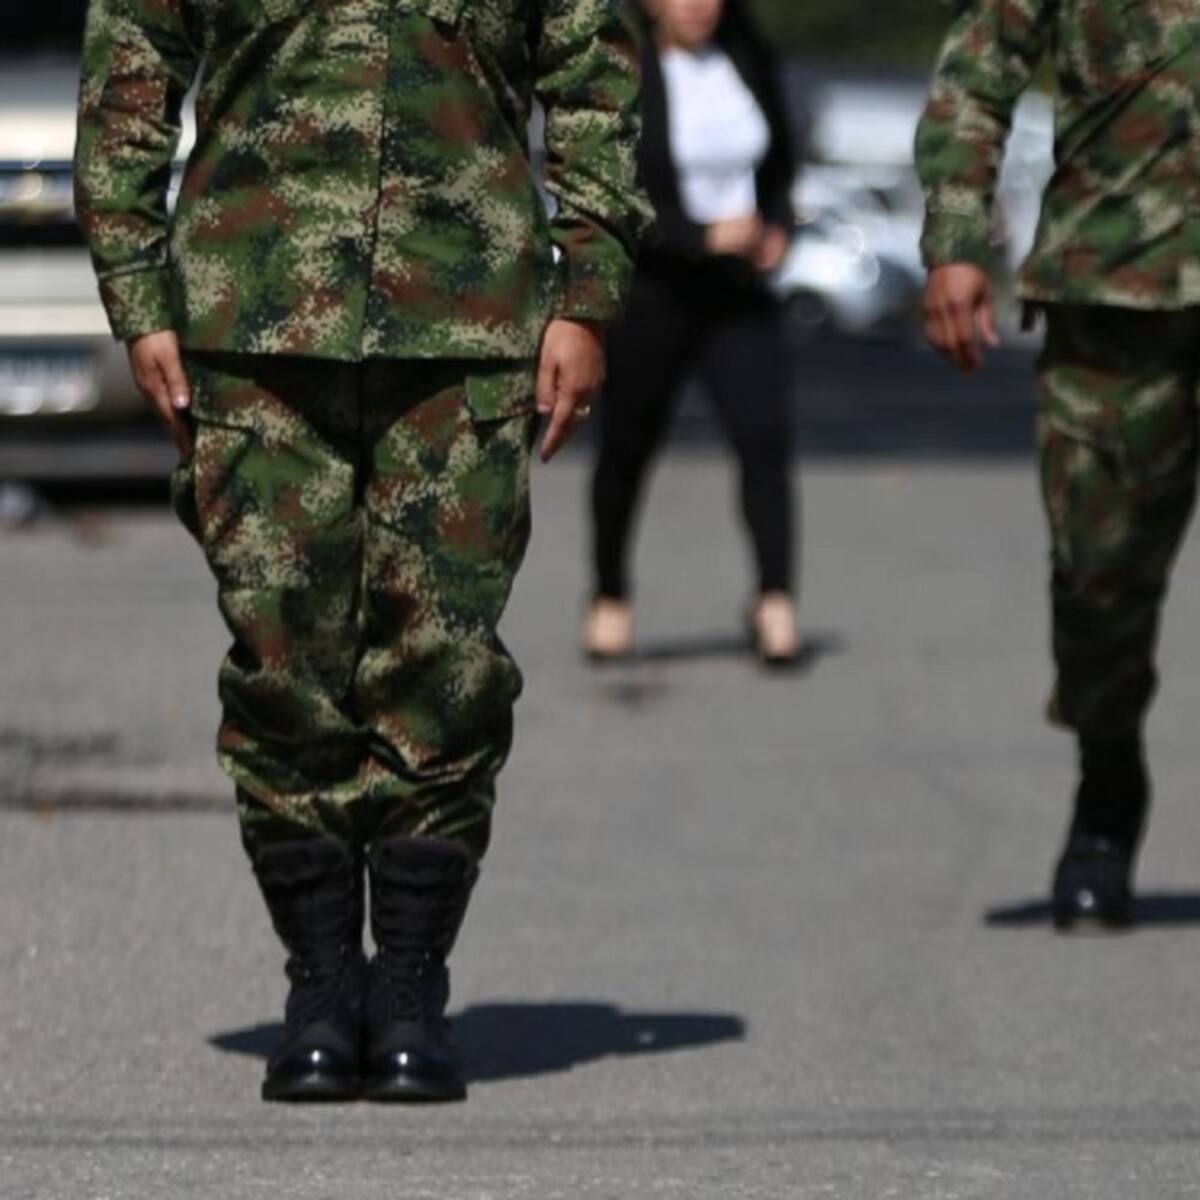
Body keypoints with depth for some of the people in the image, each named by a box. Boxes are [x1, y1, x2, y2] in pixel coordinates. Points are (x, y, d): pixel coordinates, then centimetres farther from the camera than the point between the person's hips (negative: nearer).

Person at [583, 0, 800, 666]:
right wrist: (704, 235, -23)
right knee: (627, 449, 11)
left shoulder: (744, 57, 2)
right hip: (649, 293, -2)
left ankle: (775, 600, -20)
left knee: (765, 432, -17)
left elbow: (779, 160, 18)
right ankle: (609, 594, 34)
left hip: (738, 291, 2)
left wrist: (779, 226, 0)